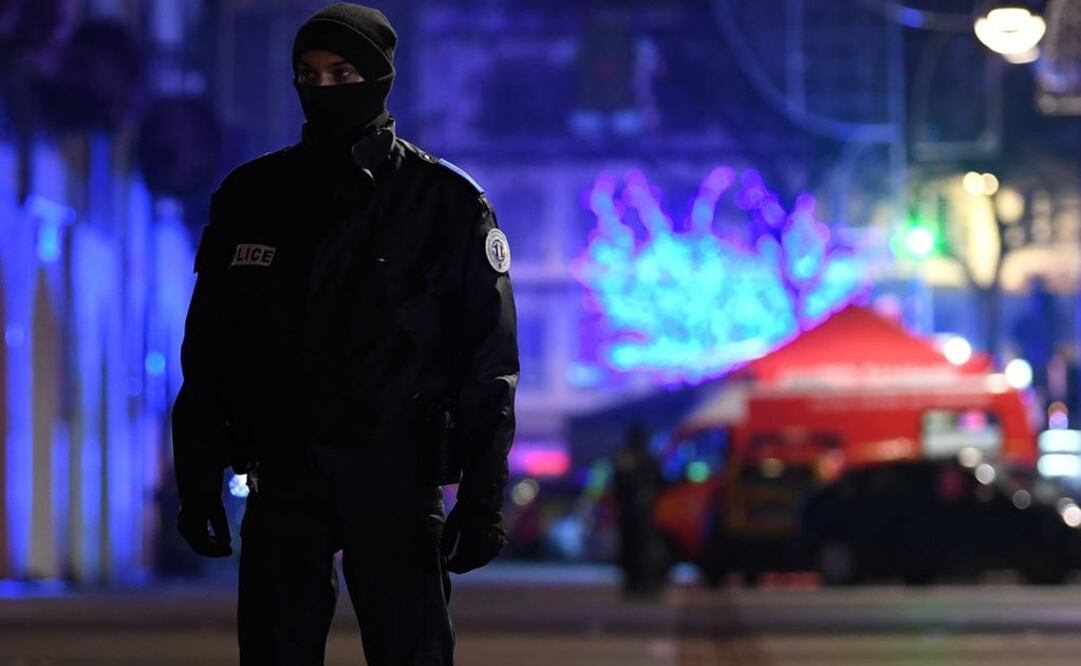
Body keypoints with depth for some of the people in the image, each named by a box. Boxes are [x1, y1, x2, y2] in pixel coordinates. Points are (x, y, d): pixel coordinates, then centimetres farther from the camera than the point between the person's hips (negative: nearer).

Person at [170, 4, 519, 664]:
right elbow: (207, 353, 11)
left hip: (396, 479, -3)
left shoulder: (448, 202, -1)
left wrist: (483, 499, -7)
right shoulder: (251, 196, 7)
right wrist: (198, 481, 7)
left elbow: (489, 363, -2)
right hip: (281, 473, 3)